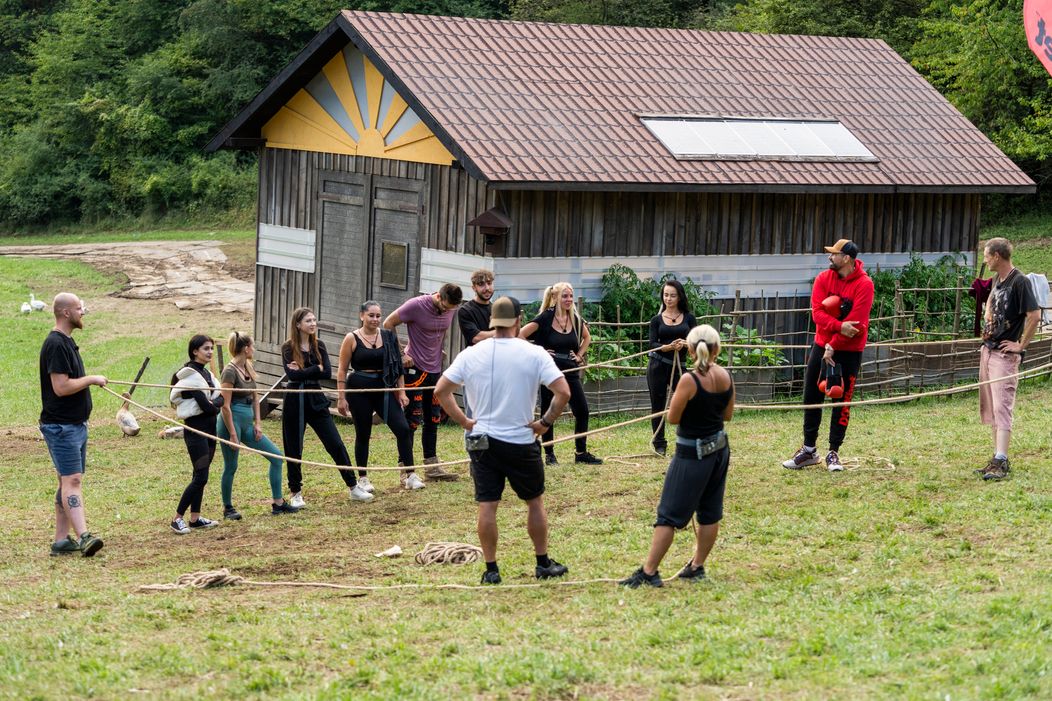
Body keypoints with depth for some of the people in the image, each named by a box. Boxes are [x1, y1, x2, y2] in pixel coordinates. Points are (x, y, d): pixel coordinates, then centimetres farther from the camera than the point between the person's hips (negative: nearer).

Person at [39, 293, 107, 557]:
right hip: (61, 426, -10)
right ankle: (83, 536, -25)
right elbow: (61, 387, -23)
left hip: (76, 424, 10)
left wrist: (90, 381, 13)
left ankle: (62, 539, 12)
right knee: (72, 480, -17)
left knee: (69, 482, 10)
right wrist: (92, 379, -13)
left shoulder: (67, 342, 16)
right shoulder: (56, 344, -16)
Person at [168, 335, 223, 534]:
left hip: (209, 428, 9)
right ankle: (177, 519, -6)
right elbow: (204, 405, -21)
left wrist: (214, 403, -15)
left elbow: (220, 397, 5)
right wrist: (215, 408, -2)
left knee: (200, 475, 11)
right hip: (196, 429, -9)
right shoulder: (190, 374, -14)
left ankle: (195, 518, 17)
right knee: (201, 476, -11)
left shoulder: (206, 373, 14)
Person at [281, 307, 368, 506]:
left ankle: (354, 488, 5)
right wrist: (316, 369, -13)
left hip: (316, 400, 3)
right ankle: (296, 493, 17)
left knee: (336, 444, 0)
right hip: (295, 402, -3)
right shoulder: (288, 348, -4)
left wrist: (303, 371, -13)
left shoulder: (318, 345, 7)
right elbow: (292, 374, -19)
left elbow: (327, 372, -6)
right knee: (294, 450, 4)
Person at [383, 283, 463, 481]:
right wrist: (400, 354, -13)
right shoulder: (417, 305, -17)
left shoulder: (452, 310, 1)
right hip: (415, 368, -7)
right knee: (412, 420, -6)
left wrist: (439, 351, 10)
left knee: (433, 420, 11)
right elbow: (388, 324, -10)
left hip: (436, 369, 7)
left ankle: (431, 466, 18)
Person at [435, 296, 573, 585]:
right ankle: (543, 564, 21)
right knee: (535, 501, 14)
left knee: (487, 505, 4)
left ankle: (491, 569, 6)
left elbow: (440, 391, -2)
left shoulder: (471, 355, -2)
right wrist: (546, 422, -5)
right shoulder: (534, 354, -9)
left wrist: (464, 421, 4)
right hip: (522, 441, -2)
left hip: (482, 441, 2)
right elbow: (563, 392, -16)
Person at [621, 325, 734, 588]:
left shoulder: (689, 380, -21)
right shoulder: (726, 377, -3)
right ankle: (697, 566, 24)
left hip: (692, 454, -6)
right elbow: (728, 415, 9)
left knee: (669, 514, -2)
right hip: (719, 448, 7)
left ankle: (649, 571, -1)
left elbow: (673, 417, -14)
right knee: (709, 512, 15)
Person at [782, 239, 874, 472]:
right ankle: (809, 450, 15)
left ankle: (833, 453, 8)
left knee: (842, 401, 0)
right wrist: (839, 326, -26)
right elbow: (817, 312, -10)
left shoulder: (864, 285, -14)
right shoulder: (823, 278, 0)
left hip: (849, 351, -5)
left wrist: (833, 347, -18)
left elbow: (856, 322, -18)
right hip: (822, 345, 5)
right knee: (811, 397, 6)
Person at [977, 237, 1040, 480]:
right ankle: (997, 459, 16)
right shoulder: (997, 279, 11)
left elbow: (1035, 315, -22)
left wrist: (1021, 345, -17)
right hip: (988, 350, 9)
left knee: (1002, 407, -13)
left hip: (1006, 354, -9)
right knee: (991, 408, 11)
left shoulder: (1019, 282, -16)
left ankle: (1001, 462, -17)